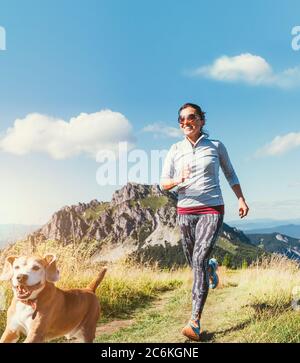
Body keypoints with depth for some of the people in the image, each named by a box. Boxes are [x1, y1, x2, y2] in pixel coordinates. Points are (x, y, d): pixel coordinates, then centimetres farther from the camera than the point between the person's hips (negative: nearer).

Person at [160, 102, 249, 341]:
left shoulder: (216, 146, 3)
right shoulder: (176, 150, 4)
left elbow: (230, 174, 16)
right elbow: (163, 182, 0)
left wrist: (241, 199, 7)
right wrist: (177, 181, -23)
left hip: (212, 210, -3)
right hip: (185, 212, 3)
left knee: (199, 259, -18)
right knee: (195, 262, 14)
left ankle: (195, 323, -15)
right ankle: (212, 267, 53)